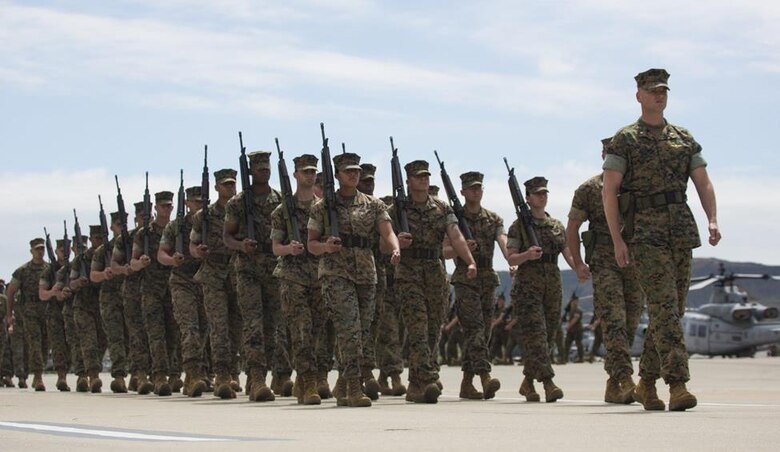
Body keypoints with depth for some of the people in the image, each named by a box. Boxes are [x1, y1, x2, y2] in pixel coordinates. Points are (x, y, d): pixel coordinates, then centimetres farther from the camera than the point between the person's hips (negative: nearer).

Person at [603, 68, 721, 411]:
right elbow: (609, 191, -3)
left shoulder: (684, 139, 15)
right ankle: (677, 385, -21)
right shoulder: (625, 140, 1)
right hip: (645, 232, -5)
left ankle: (646, 383, 20)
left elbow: (703, 182, 12)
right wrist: (617, 239, -11)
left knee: (671, 311, 8)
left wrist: (713, 220, -5)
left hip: (682, 231, 5)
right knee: (664, 308, -15)